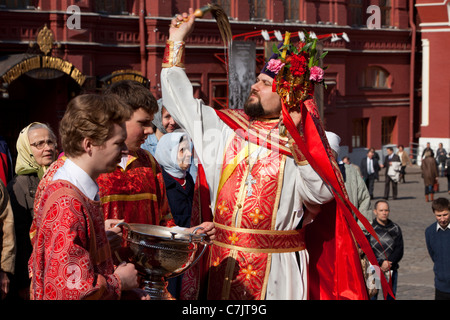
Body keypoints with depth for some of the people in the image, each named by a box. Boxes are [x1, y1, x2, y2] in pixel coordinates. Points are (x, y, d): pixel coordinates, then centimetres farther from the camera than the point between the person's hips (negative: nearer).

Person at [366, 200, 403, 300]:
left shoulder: (395, 229, 9)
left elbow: (399, 250, 4)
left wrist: (388, 263, -11)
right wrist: (380, 263, -15)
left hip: (391, 270, 3)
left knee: (390, 296, 5)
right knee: (371, 296, -8)